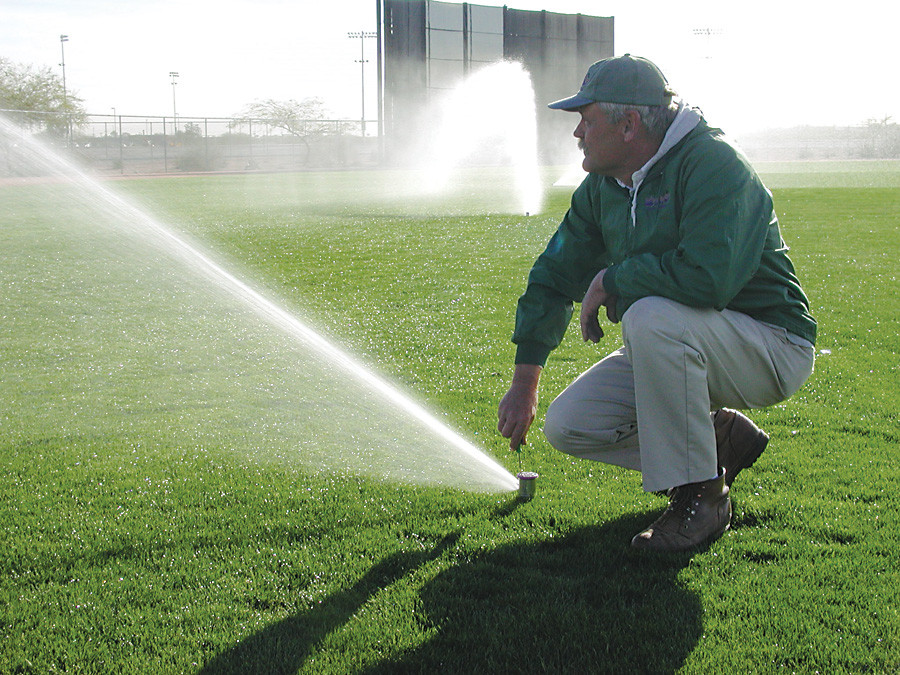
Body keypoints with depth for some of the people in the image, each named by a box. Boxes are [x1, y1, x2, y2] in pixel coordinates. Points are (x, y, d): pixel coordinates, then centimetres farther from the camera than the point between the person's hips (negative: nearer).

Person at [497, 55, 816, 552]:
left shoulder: (712, 164, -22)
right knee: (567, 426, -5)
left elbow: (707, 278, -38)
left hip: (772, 349, -8)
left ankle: (700, 495, -21)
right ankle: (721, 435, 10)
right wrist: (524, 383, 10)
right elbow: (553, 277, 12)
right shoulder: (602, 186, 3)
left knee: (651, 316, -37)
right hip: (675, 346, 8)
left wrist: (612, 278, -22)